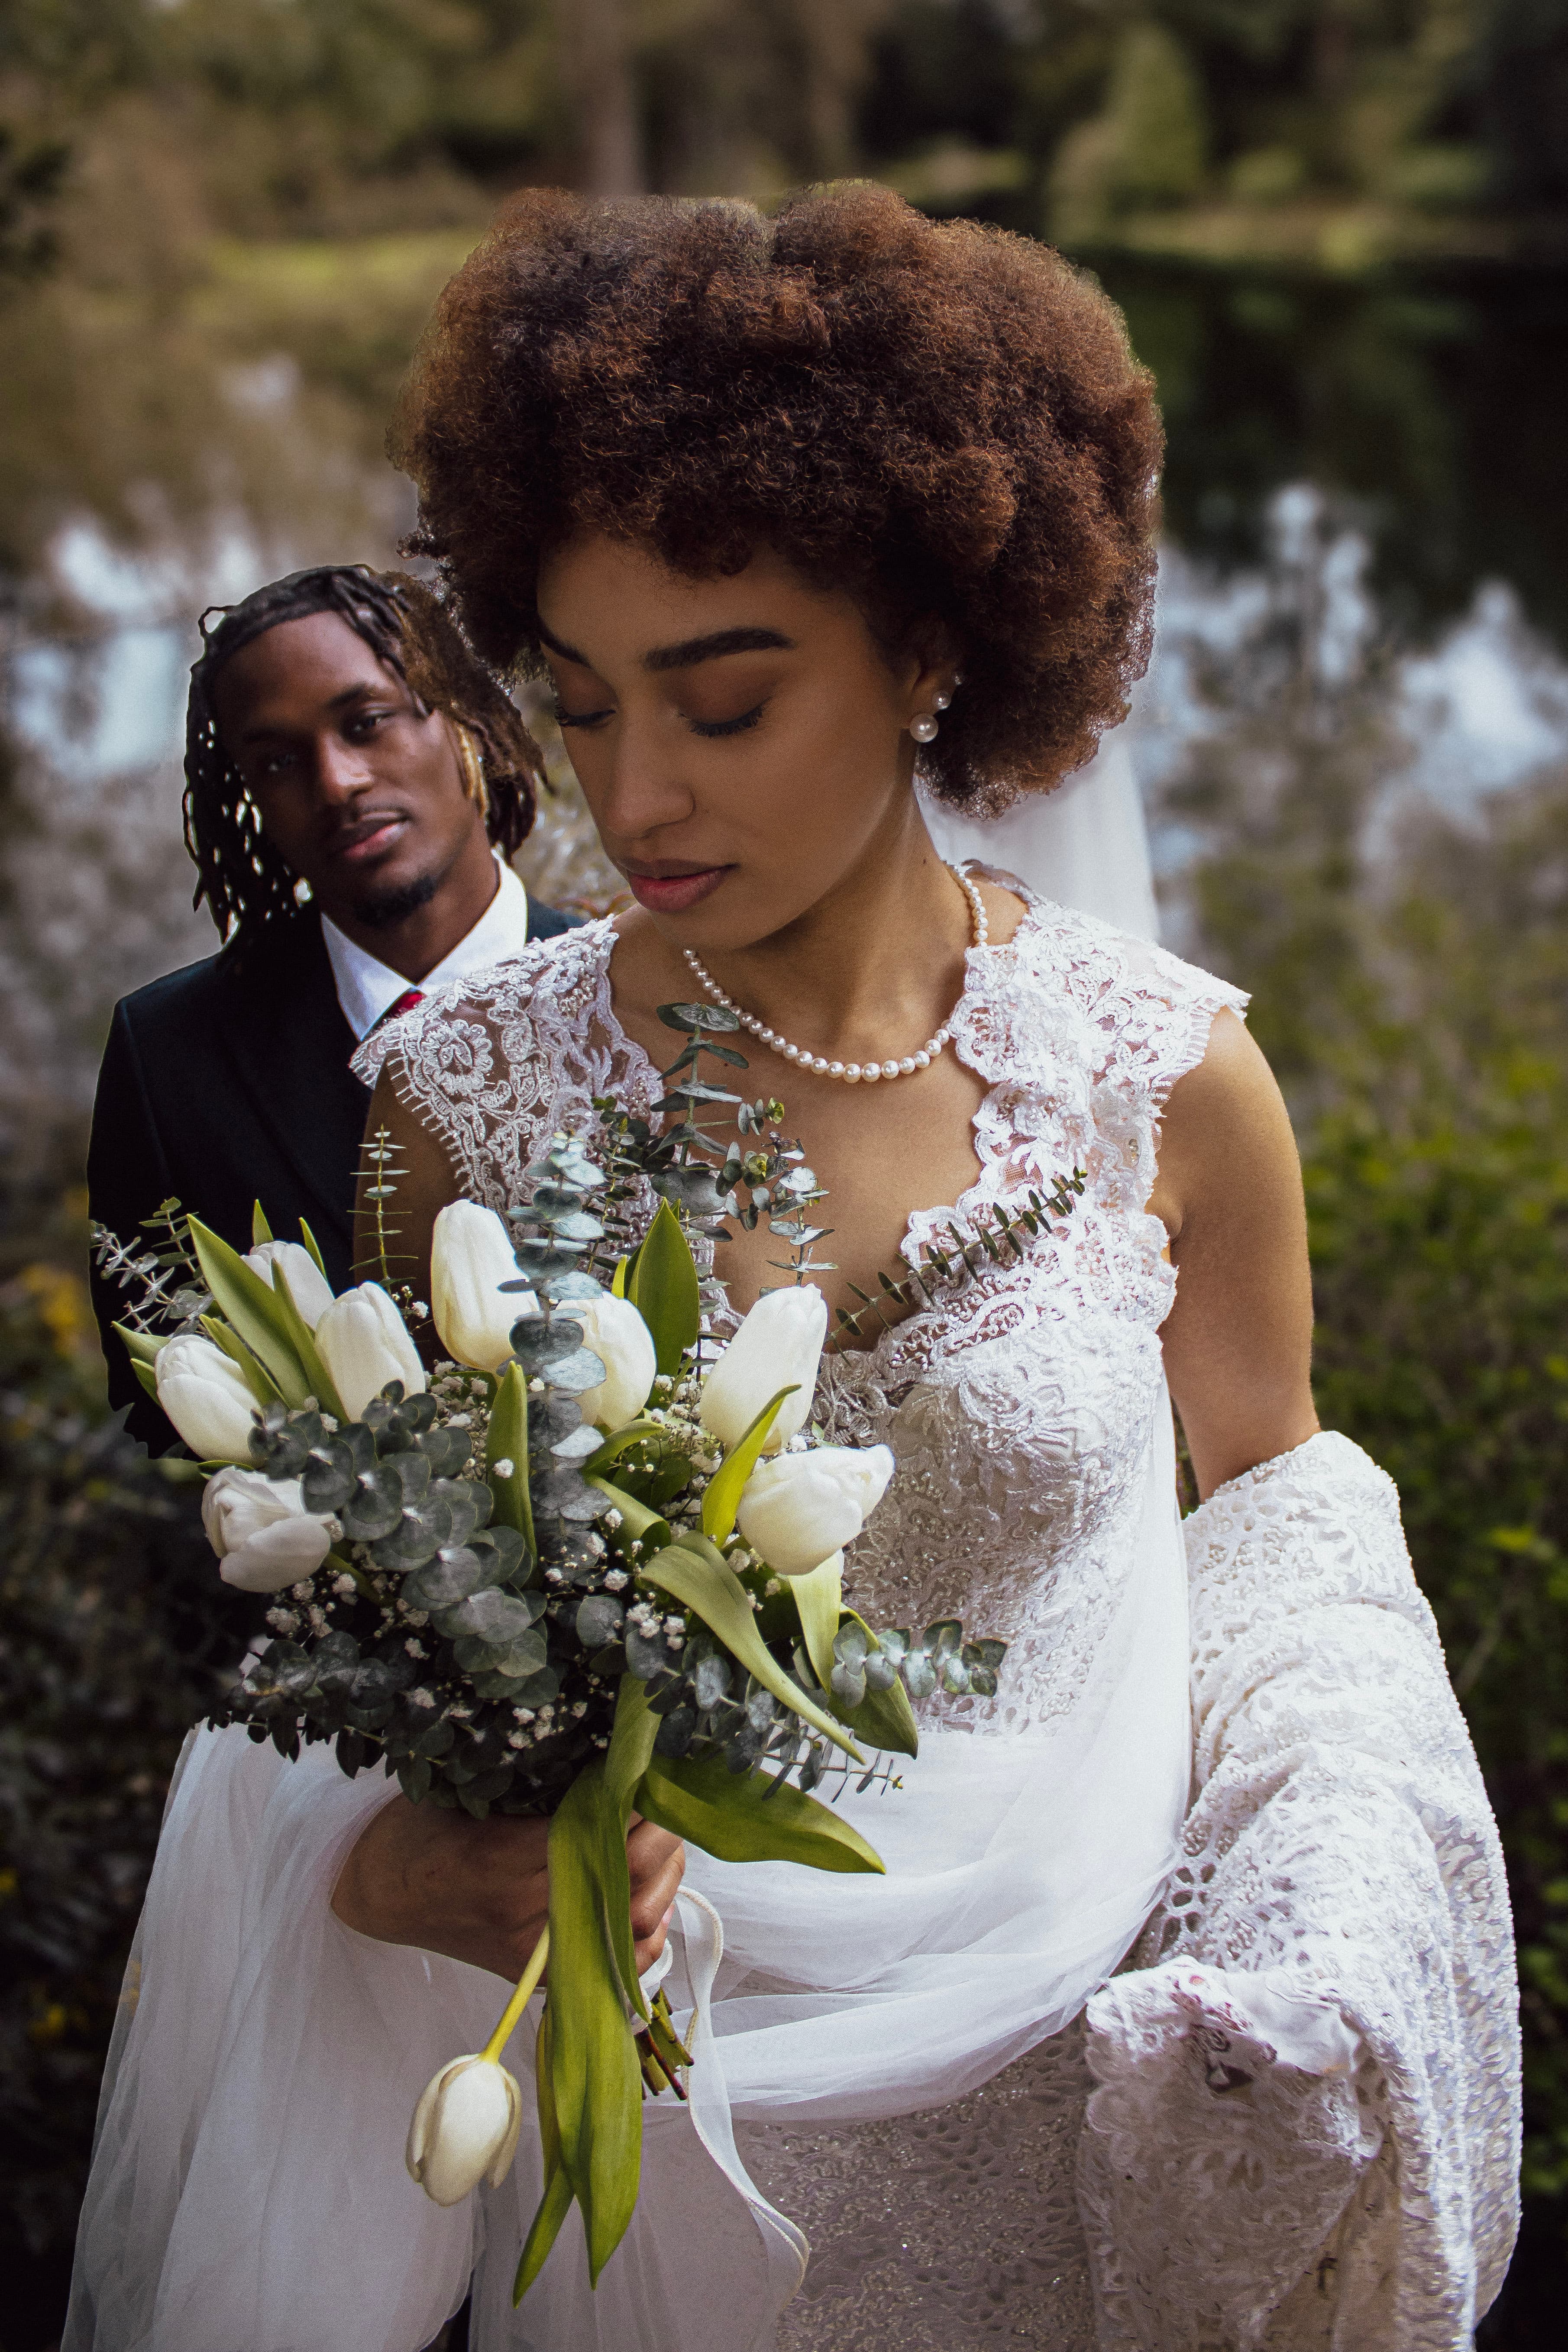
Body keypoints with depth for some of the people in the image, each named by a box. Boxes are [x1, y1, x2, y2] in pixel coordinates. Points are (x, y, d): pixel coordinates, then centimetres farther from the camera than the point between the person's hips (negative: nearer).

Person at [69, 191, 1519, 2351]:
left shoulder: (1164, 1078, -12)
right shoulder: (471, 1092, -12)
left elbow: (1265, 1497, 4)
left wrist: (1321, 1919, -10)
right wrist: (403, 1861, -22)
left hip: (1072, 2082, 1)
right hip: (653, 2104, 0)